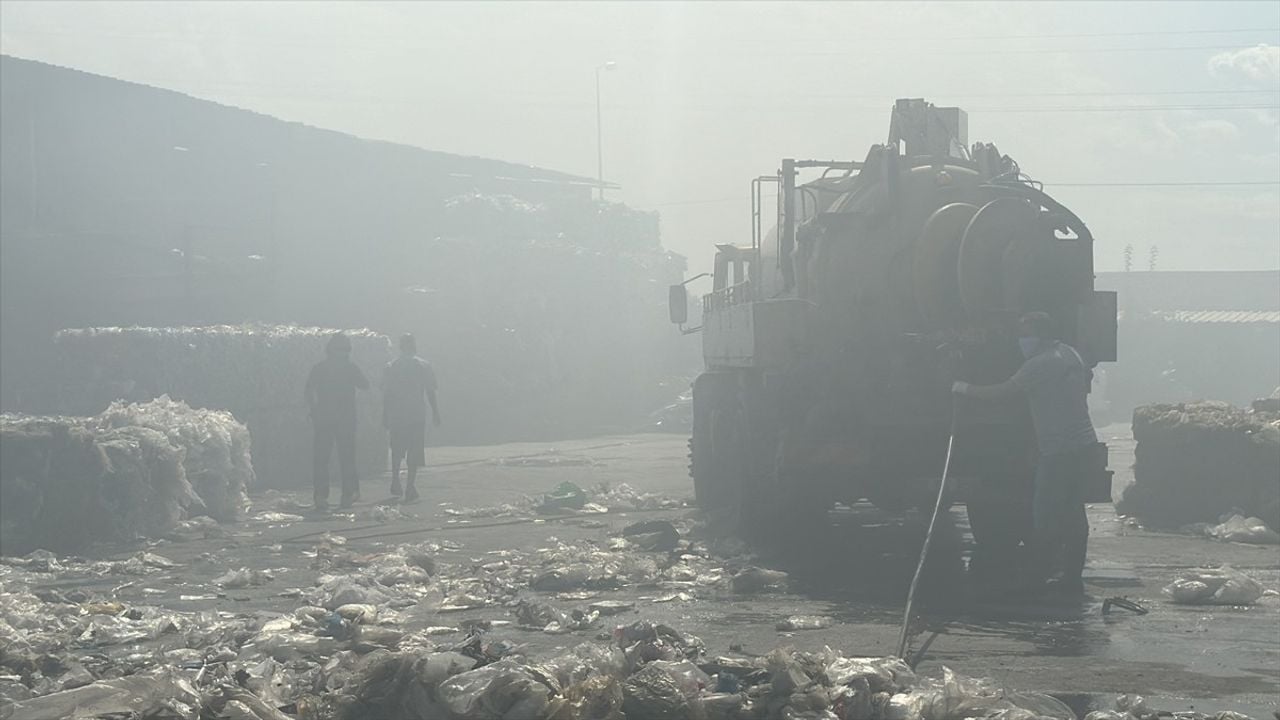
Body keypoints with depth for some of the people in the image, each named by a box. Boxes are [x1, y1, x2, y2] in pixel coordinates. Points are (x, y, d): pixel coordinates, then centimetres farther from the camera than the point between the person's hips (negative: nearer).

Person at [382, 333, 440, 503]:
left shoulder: (391, 367, 2)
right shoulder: (423, 366, -1)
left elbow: (386, 394, 3)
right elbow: (430, 392, -1)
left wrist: (385, 418, 8)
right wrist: (435, 413, 7)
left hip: (396, 415, 2)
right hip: (417, 415, -2)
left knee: (397, 450, 19)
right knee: (415, 452, 1)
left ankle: (395, 481, 12)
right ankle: (410, 487, -5)